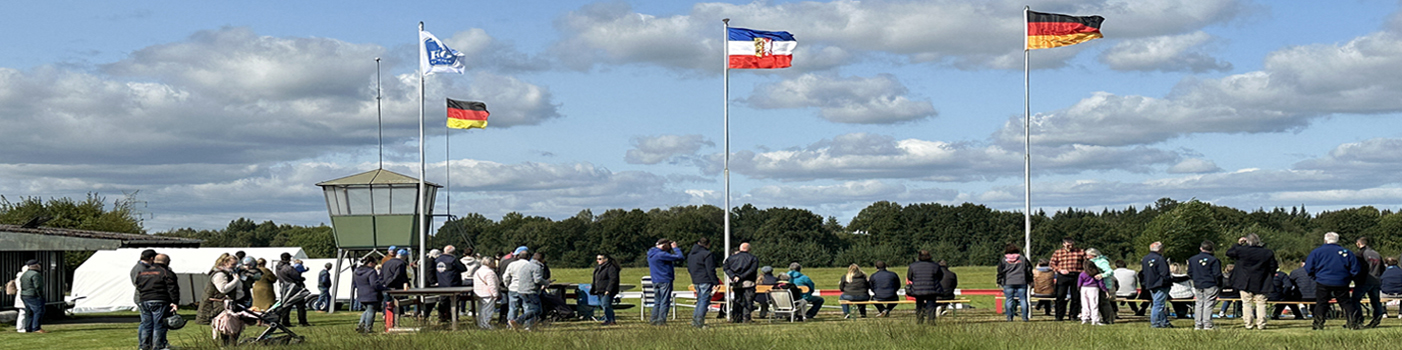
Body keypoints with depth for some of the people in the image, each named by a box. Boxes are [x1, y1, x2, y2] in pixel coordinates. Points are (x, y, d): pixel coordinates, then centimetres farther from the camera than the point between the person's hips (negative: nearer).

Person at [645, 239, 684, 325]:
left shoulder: (650, 254, 8)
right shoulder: (661, 255, -20)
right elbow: (679, 257, -20)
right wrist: (675, 248, -8)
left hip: (655, 281, 8)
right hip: (665, 280, -8)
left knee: (657, 302, 15)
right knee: (665, 302, -1)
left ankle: (654, 320, 16)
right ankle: (661, 321, -2)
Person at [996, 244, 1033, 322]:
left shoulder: (1003, 260, 5)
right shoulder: (1023, 259, 9)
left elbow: (1000, 272, 5)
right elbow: (1029, 269, 10)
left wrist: (999, 282, 13)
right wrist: (1030, 280, 17)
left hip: (1008, 283, -1)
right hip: (1021, 282, 1)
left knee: (1009, 300, 2)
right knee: (1023, 299, 5)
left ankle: (1009, 317, -2)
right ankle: (1024, 317, 1)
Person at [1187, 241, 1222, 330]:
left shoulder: (1192, 259, 5)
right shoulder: (1214, 260, -9)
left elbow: (1190, 273, 9)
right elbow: (1217, 275, -10)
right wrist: (1220, 286, 0)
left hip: (1197, 286, 4)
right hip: (1211, 286, -4)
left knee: (1199, 304, 10)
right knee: (1208, 305, -1)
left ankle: (1198, 325, 9)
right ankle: (1207, 325, -3)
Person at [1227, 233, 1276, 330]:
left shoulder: (1241, 250, -9)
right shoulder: (1268, 253, -3)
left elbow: (1229, 253, 7)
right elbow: (1273, 268, 3)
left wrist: (1238, 244, 14)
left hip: (1245, 283, -1)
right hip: (1261, 284, 1)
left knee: (1247, 303, 6)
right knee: (1261, 303, 6)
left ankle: (1249, 324, 4)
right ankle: (1261, 324, 2)